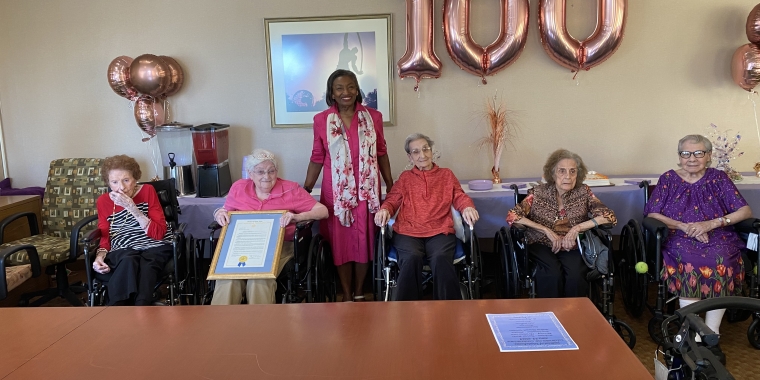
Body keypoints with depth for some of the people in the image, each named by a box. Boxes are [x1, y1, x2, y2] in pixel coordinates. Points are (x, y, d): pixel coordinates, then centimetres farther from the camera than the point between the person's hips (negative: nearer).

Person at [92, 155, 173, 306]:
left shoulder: (147, 191, -1)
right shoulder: (104, 201, 6)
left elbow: (159, 233, -10)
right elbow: (105, 237, 13)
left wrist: (131, 207, -18)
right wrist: (100, 257, -10)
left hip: (155, 248, -1)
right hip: (123, 252, 2)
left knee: (145, 265, -36)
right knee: (129, 261, -35)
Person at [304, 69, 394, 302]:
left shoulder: (373, 117, 1)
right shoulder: (322, 120, -1)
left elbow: (381, 153, 8)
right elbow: (317, 158, 3)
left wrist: (391, 185, 8)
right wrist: (305, 190, 2)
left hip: (366, 190, 1)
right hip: (336, 191, 0)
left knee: (364, 240, 8)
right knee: (339, 241, 6)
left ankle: (359, 293, 25)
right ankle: (346, 294, 21)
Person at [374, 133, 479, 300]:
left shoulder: (446, 175, 24)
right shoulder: (405, 177, 24)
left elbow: (459, 197, 16)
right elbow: (392, 200, 17)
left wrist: (468, 207, -8)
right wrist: (385, 210, -8)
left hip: (440, 232, 0)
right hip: (408, 232, 0)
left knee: (441, 258, -34)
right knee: (411, 258, -34)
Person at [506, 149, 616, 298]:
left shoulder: (583, 192, 2)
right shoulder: (538, 193, -2)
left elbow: (610, 217, -4)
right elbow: (511, 217, -11)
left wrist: (577, 228, -16)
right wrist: (546, 230, -16)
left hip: (572, 248, 1)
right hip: (542, 246, -1)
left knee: (575, 275, -29)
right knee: (552, 273, -30)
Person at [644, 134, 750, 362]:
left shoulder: (718, 178, 11)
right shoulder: (668, 179, 8)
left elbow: (746, 211, 4)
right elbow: (652, 215, 1)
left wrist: (712, 224, -13)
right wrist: (685, 226, -14)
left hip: (718, 238, 1)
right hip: (680, 239, -1)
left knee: (721, 262, -33)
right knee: (689, 263, -35)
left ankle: (711, 335, -25)